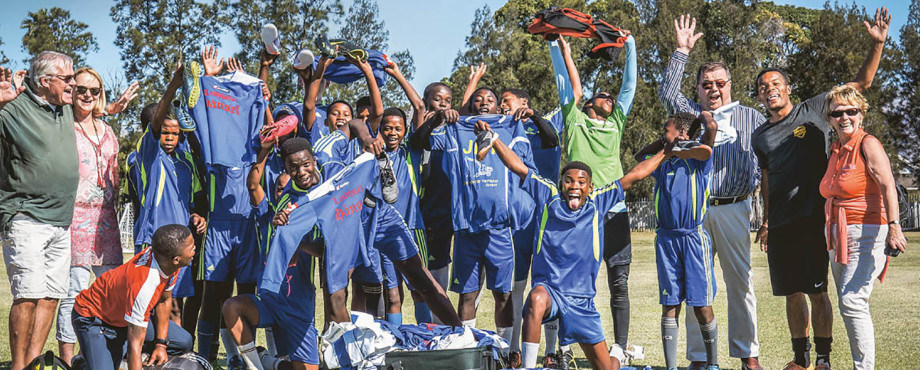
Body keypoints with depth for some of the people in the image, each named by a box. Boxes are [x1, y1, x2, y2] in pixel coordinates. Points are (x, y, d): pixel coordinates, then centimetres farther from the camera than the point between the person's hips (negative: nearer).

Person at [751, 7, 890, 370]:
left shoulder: (814, 110, 2)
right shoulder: (760, 136, 13)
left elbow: (861, 83, 1)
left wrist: (877, 44, -10)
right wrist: (766, 223, 20)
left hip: (813, 217, -4)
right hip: (780, 224, 4)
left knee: (817, 292, -5)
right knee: (792, 293, 8)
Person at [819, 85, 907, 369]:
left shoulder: (868, 144, -8)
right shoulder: (835, 151, 14)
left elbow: (887, 186, -20)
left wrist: (894, 226, -32)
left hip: (866, 233, -8)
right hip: (838, 236, 8)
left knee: (853, 302, -17)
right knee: (847, 305, 8)